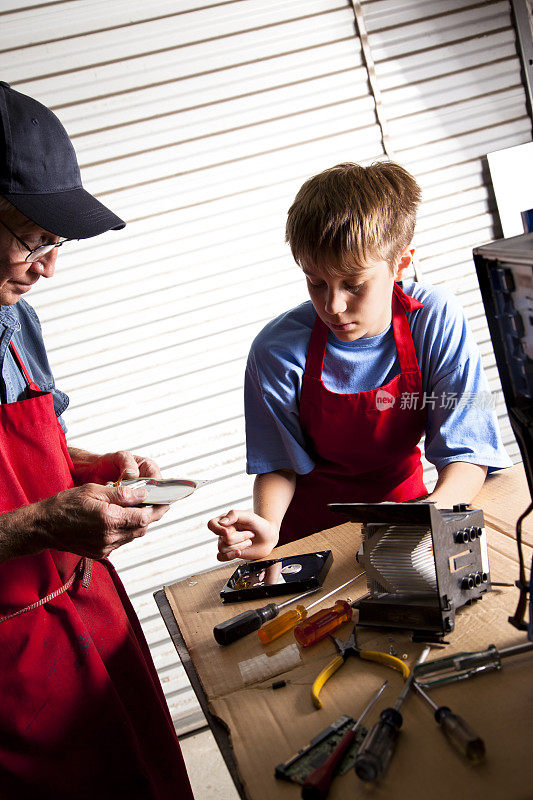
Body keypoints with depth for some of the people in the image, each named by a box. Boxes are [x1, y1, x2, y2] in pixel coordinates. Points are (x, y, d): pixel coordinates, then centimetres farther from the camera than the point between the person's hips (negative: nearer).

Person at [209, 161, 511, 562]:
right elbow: (279, 466, -5)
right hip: (312, 526, 0)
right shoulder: (278, 351, -17)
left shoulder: (436, 321, -16)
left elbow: (467, 454, -14)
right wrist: (267, 525, -27)